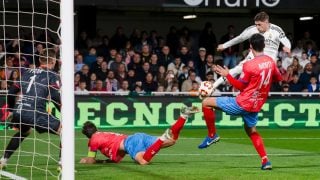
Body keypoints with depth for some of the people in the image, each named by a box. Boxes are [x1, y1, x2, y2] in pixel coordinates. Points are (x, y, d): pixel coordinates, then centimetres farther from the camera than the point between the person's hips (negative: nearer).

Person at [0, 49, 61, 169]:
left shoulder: (28, 72, 22)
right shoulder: (53, 76, 6)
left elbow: (11, 93, 22)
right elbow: (55, 97, -8)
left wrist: (12, 111, 36)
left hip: (18, 113, 6)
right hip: (35, 113, -6)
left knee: (24, 132, 38)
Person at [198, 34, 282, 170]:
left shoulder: (249, 65, -18)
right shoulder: (271, 62, 2)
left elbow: (240, 86, -10)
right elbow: (278, 78, 18)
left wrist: (227, 75, -3)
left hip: (243, 103, -7)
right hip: (256, 106, 7)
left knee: (206, 103, 0)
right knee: (251, 131, 28)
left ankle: (212, 135, 6)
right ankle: (265, 161, 15)